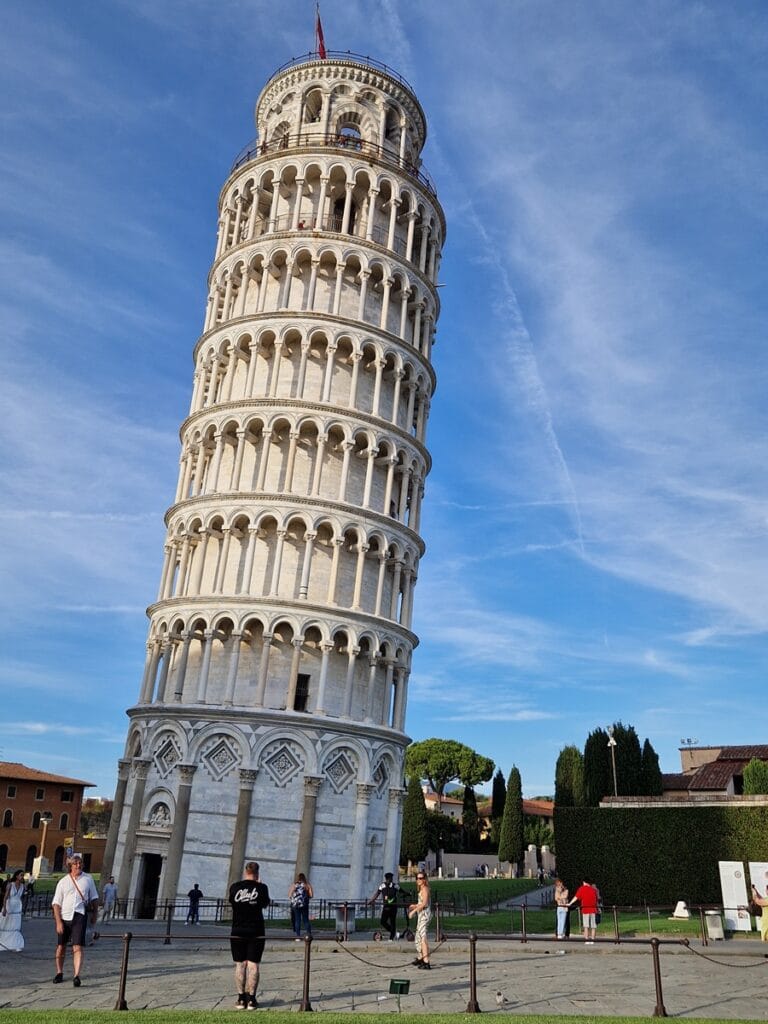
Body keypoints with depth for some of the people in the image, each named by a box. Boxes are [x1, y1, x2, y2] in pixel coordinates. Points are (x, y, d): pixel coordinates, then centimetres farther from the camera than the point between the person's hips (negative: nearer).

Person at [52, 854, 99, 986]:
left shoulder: (88, 879, 4)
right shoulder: (63, 882, 1)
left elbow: (94, 898, 14)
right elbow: (56, 903, -1)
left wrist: (94, 915, 13)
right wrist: (58, 922, -9)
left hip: (79, 917, -1)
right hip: (64, 917, 1)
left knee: (77, 947, -11)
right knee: (61, 947, 14)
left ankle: (77, 976, -13)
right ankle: (59, 973, 33)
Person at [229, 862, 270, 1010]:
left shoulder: (235, 887, -3)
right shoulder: (261, 887, -6)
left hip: (238, 932, 1)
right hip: (256, 932, -1)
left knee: (240, 964, 9)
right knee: (253, 965, 3)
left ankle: (241, 999, 9)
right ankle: (251, 999, 3)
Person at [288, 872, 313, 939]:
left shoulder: (294, 885, -3)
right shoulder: (307, 885, -1)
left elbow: (289, 895, -3)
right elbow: (311, 895, -3)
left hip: (296, 905, -1)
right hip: (305, 905, 1)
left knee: (297, 920, 6)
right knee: (306, 920, 11)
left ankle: (298, 936, 2)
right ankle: (309, 934, 4)